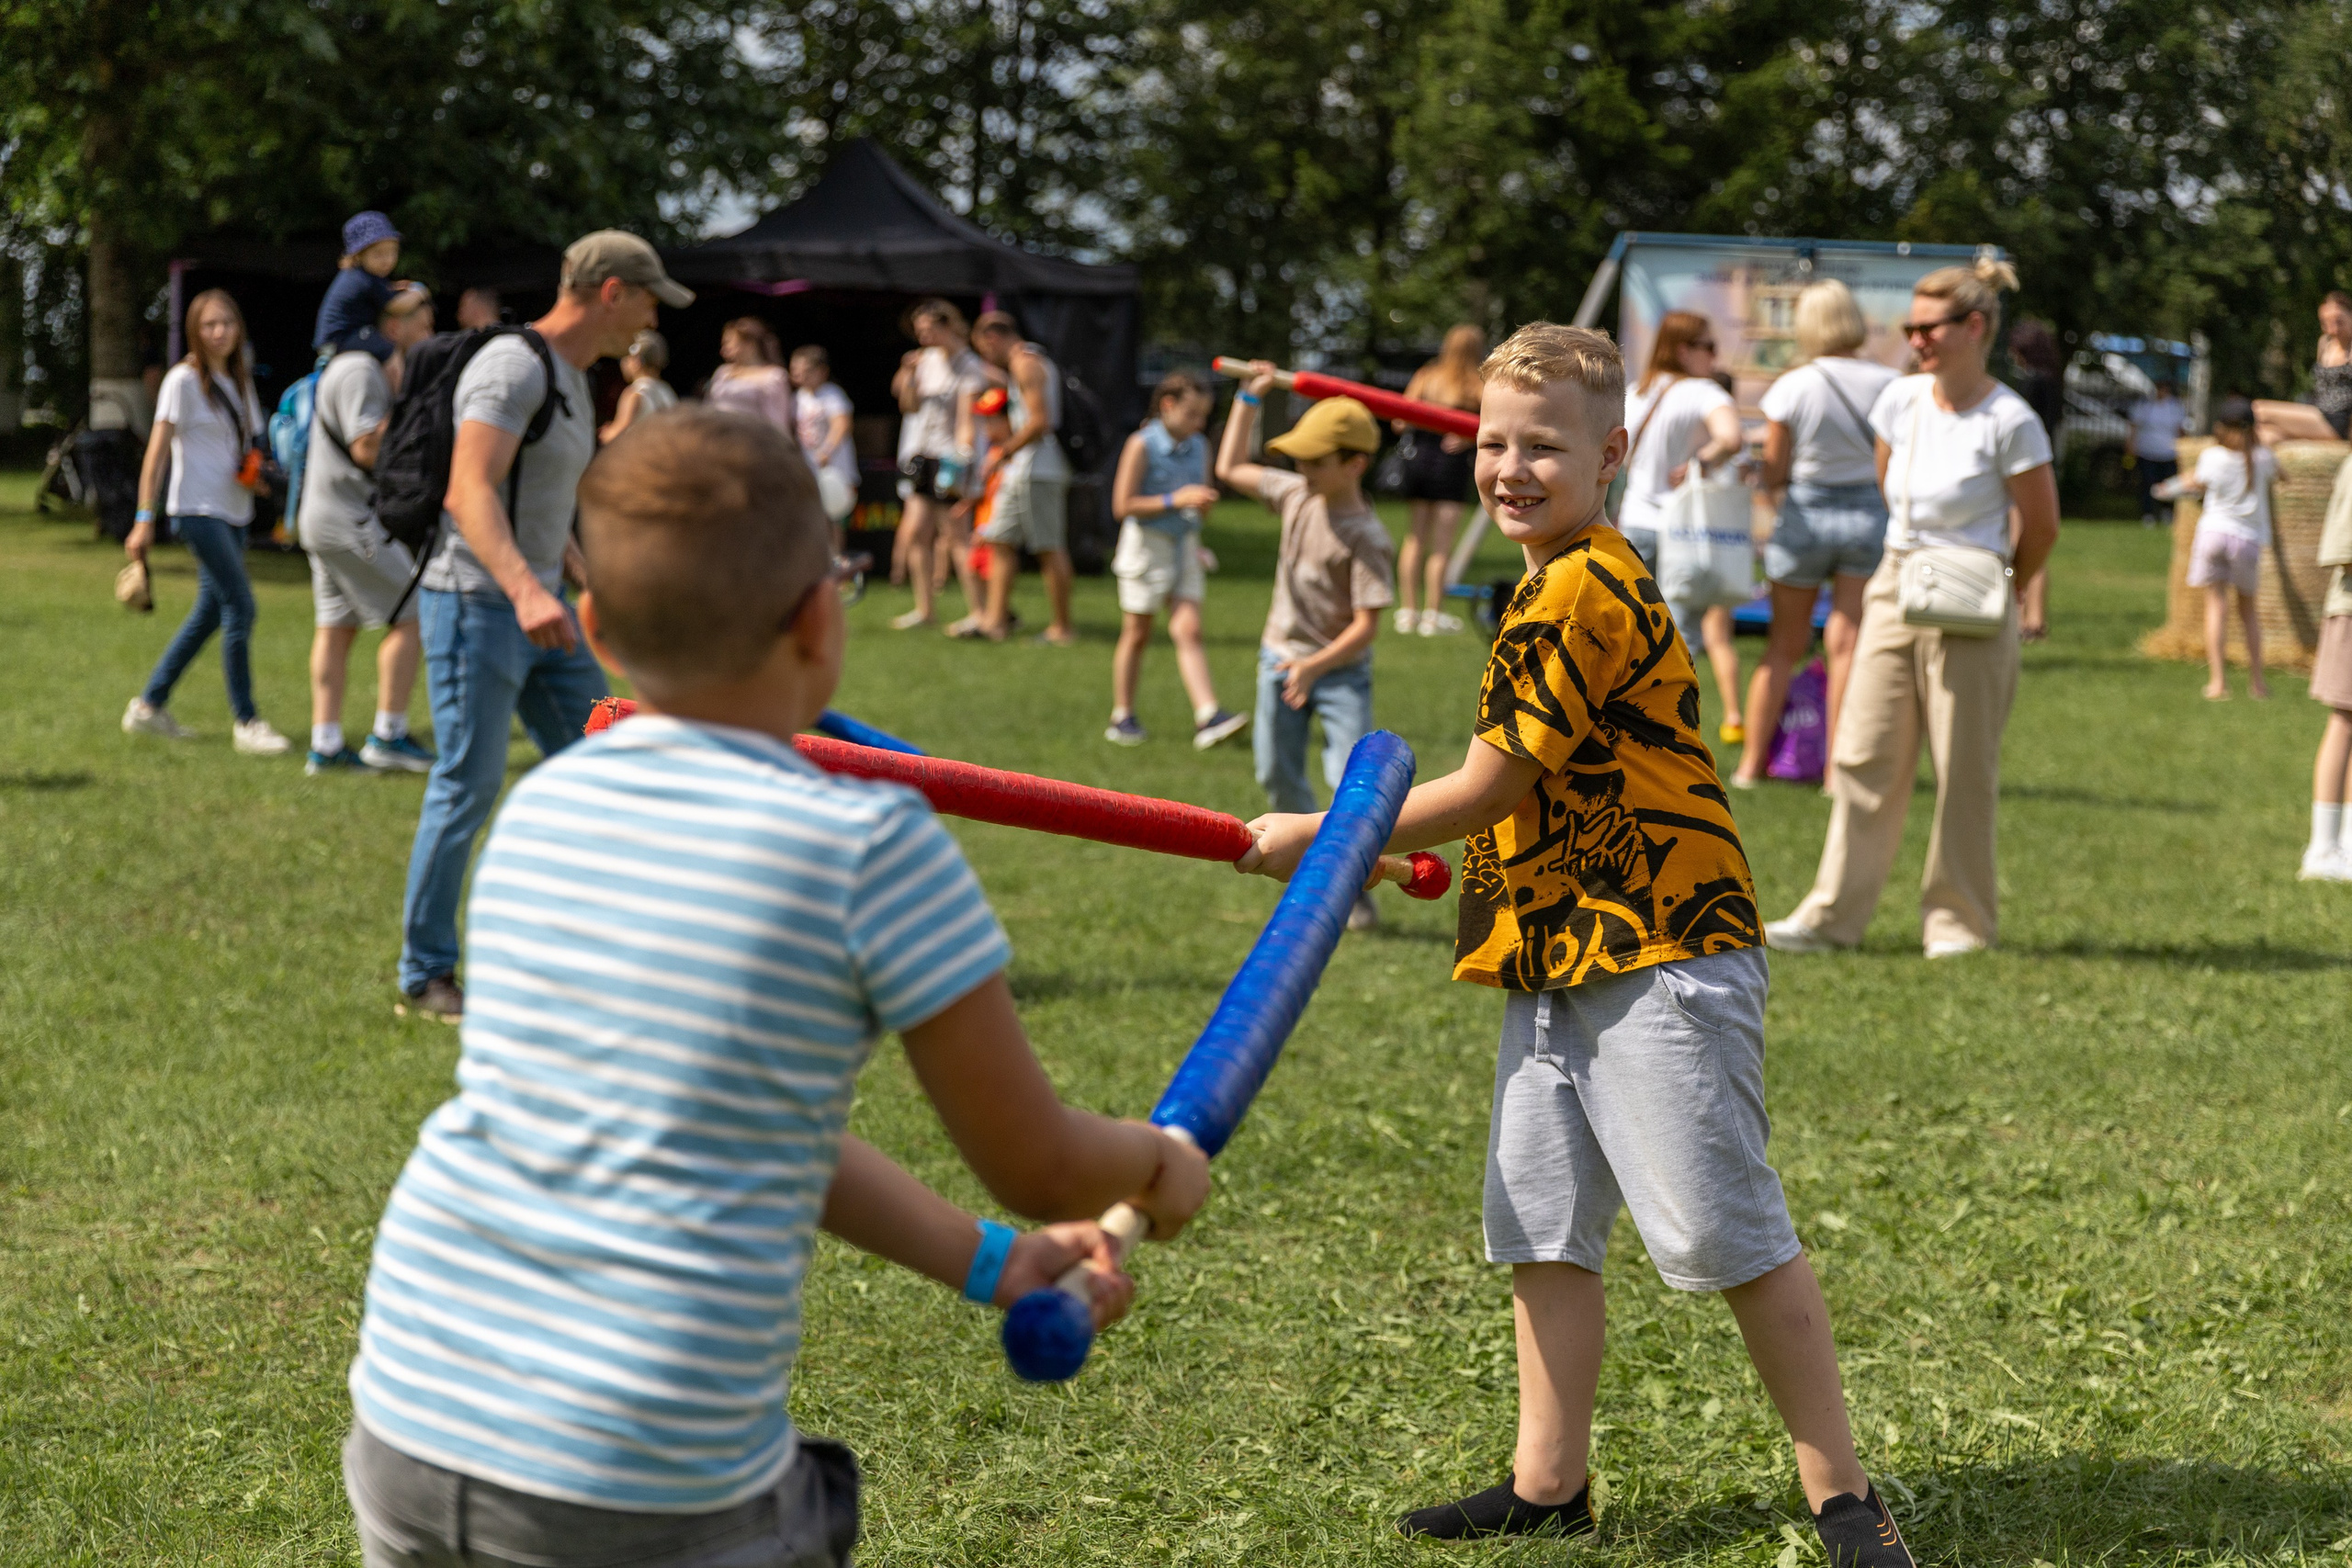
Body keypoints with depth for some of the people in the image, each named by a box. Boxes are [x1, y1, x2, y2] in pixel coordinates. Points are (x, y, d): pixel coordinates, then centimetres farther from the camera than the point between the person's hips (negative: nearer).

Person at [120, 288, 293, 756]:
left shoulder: (239, 380, 14)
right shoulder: (183, 380, -7)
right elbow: (157, 451, -10)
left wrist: (254, 471, 1)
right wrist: (144, 519, -14)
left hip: (233, 512, 8)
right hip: (198, 507, -8)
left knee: (210, 612, 10)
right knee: (240, 605, -13)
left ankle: (149, 705, 20)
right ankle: (245, 721, -7)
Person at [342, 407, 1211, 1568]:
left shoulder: (540, 809, 8)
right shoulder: (870, 848, -11)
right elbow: (1042, 1171, -2)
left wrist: (987, 1262, 20)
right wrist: (1161, 1162, 21)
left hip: (413, 1425, 5)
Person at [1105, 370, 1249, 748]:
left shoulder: (1198, 447, 6)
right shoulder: (1142, 445, -12)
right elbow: (1123, 505, -15)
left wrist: (1204, 500, -6)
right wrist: (1175, 500, -21)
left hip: (1184, 545, 5)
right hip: (1146, 545, -4)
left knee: (1188, 631, -7)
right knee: (1136, 634, 6)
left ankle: (1208, 716, -16)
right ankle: (1122, 717, 18)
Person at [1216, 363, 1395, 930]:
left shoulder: (1367, 538, -21)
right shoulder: (1297, 495, -2)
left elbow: (1366, 626, -22)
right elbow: (1231, 468, 15)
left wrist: (1315, 667, -32)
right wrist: (1249, 399, 10)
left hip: (1340, 670, -6)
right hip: (1280, 658, 6)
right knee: (1278, 776, 12)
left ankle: (1354, 886, 0)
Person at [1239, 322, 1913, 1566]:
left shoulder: (1586, 592, -17)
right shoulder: (1549, 588, 16)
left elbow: (1486, 790, -15)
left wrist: (1317, 842, -5)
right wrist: (1386, 852, 18)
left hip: (1657, 959, -10)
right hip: (1557, 960, 10)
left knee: (1727, 1232, -7)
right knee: (1540, 1225, 11)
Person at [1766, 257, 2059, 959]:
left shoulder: (2009, 422, -14)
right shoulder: (1900, 401, 3)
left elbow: (2041, 529, -4)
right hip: (1894, 591, 6)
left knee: (1964, 771, 2)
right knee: (1863, 756, 4)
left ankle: (1960, 922, 13)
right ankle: (1833, 914, 8)